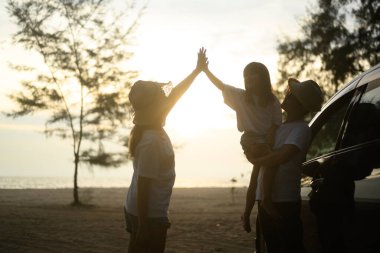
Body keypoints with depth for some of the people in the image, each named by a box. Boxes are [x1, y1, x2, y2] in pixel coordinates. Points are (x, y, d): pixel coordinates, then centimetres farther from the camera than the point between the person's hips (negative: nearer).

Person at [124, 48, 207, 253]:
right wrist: (143, 227, -21)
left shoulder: (153, 127, 3)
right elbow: (143, 187, -24)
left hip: (139, 212, 9)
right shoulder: (151, 142, -23)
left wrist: (198, 70, 25)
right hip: (149, 216, -9)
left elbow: (175, 95, 16)